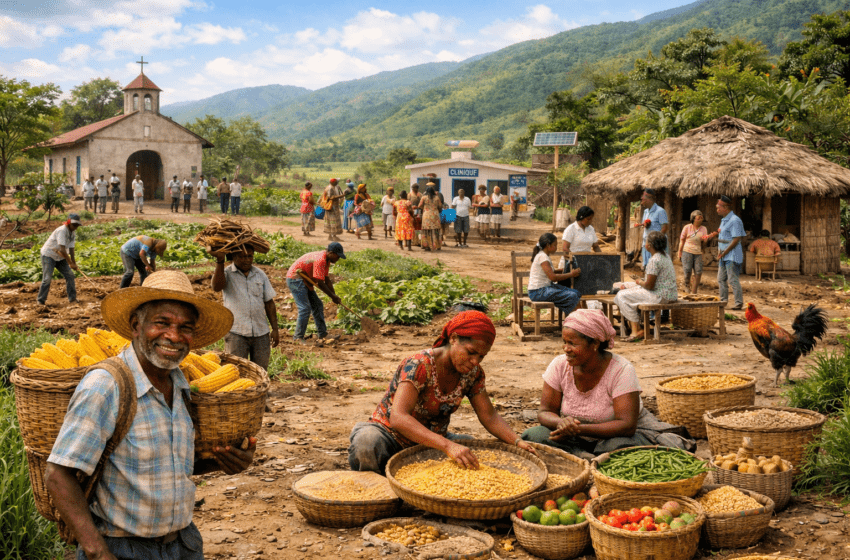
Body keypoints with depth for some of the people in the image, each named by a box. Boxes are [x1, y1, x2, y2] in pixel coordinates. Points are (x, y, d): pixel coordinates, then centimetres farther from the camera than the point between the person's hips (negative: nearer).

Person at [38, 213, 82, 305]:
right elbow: (62, 250, -33)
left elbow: (71, 249, 0)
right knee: (47, 278, -12)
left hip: (60, 257, 8)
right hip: (48, 255, -8)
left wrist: (73, 262, -11)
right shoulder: (62, 231, -26)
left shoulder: (71, 233, 2)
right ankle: (41, 300, 0)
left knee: (70, 275, 2)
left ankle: (72, 298, 8)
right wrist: (70, 263, -34)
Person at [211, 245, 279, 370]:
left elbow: (269, 303, 14)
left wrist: (275, 329, 9)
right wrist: (220, 261, -32)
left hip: (261, 332, 3)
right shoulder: (226, 274, -1)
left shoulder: (260, 275, 10)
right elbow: (216, 287, -24)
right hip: (236, 332, -3)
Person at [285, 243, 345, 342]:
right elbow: (320, 283, -26)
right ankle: (298, 337, -13)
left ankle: (323, 334, 17)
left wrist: (334, 296, 8)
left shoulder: (326, 260, 6)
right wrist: (333, 296, -15)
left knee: (317, 305, 11)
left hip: (305, 281, 11)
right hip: (295, 279, -11)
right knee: (305, 308, -17)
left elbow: (327, 280, 13)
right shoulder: (320, 260, -26)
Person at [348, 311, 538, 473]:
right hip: (391, 437, -7)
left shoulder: (473, 373, -5)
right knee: (367, 441, -40)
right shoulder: (419, 365, -27)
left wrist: (517, 442, -20)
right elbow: (398, 418, -40)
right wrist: (448, 446, -50)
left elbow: (489, 416, 0)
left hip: (432, 441, 7)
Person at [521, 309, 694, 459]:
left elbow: (626, 425, -28)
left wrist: (579, 429, -36)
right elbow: (545, 412, -7)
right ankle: (590, 460, -22)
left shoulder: (621, 370, -22)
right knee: (532, 436, -21)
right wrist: (561, 423, -31)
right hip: (578, 438, 4)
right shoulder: (559, 365, -10)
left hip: (617, 435, -4)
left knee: (620, 447, -38)